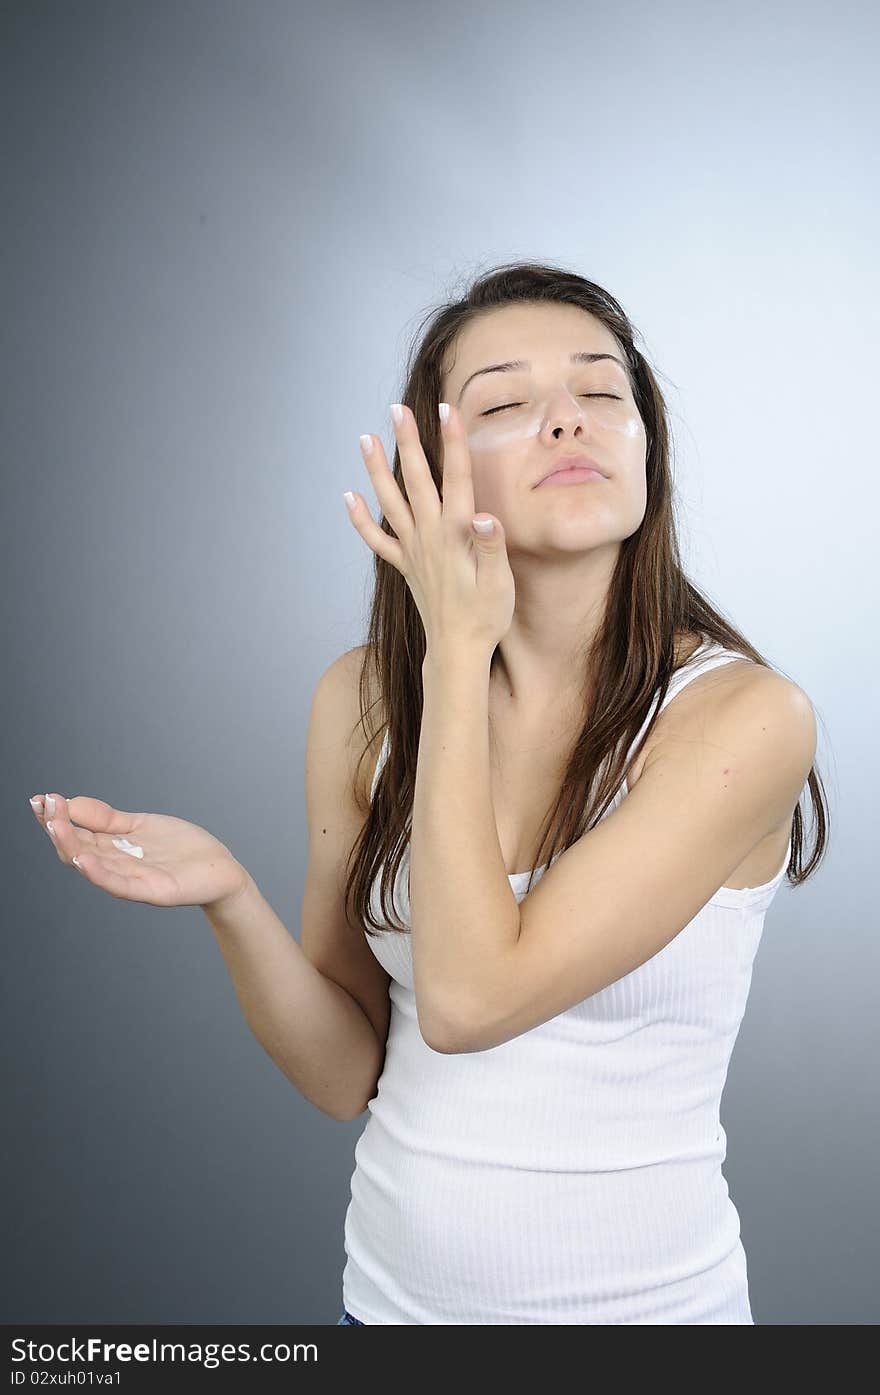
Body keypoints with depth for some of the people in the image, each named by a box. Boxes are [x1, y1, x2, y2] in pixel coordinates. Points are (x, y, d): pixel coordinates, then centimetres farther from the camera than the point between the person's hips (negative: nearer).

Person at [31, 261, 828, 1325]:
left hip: (649, 1294, -3)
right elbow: (347, 1075, -5)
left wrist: (456, 645, -23)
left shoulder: (744, 715, -19)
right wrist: (227, 896, -22)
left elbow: (468, 998, -26)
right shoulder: (364, 698, -8)